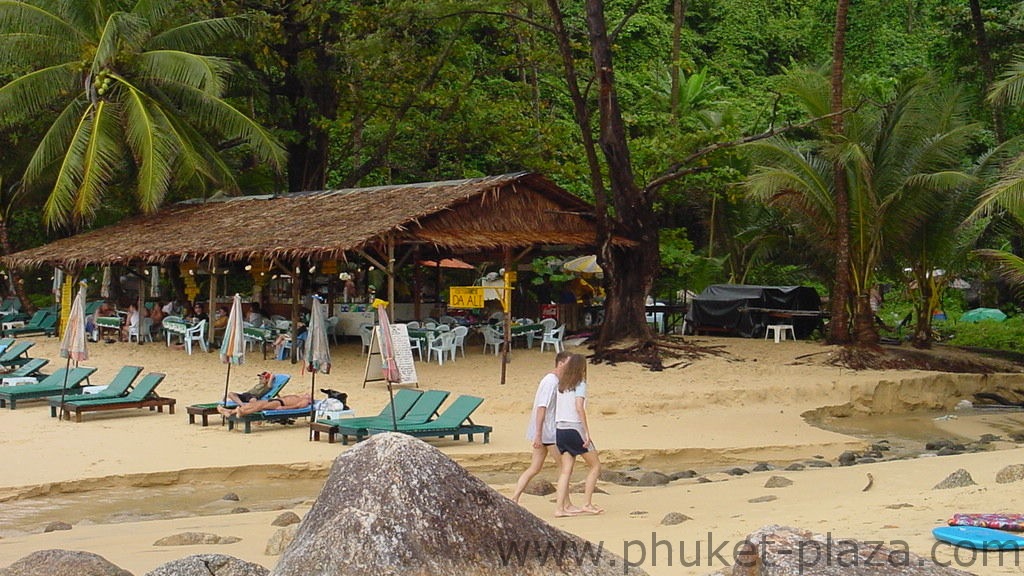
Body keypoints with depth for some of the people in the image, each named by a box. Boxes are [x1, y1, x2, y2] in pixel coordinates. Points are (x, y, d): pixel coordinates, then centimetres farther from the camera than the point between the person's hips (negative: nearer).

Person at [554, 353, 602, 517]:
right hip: (575, 428, -6)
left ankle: (560, 507, -2)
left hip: (560, 429, 6)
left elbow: (556, 409, 8)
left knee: (566, 470, 6)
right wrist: (587, 432, -16)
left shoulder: (561, 385, 13)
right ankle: (587, 504, 2)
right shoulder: (580, 384, -6)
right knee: (596, 466, 6)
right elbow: (579, 407, -17)